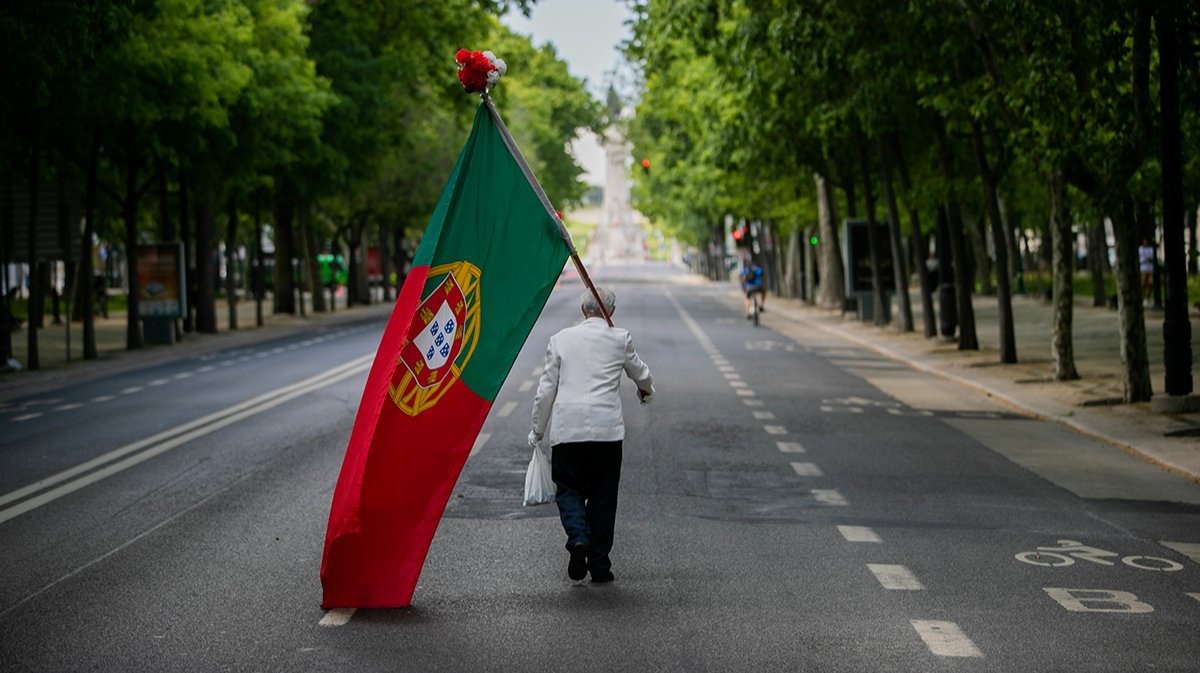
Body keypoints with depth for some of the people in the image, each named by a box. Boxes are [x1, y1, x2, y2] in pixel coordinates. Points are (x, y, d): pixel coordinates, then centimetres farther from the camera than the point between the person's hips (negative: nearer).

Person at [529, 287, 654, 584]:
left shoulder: (561, 339, 6)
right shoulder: (620, 338, 5)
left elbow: (545, 390, 7)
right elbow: (640, 373, 22)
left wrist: (537, 431, 17)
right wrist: (646, 390, 46)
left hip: (566, 429, 0)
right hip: (607, 430, 0)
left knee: (568, 488, 11)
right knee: (603, 496, 9)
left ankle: (578, 538, -16)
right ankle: (599, 565, 11)